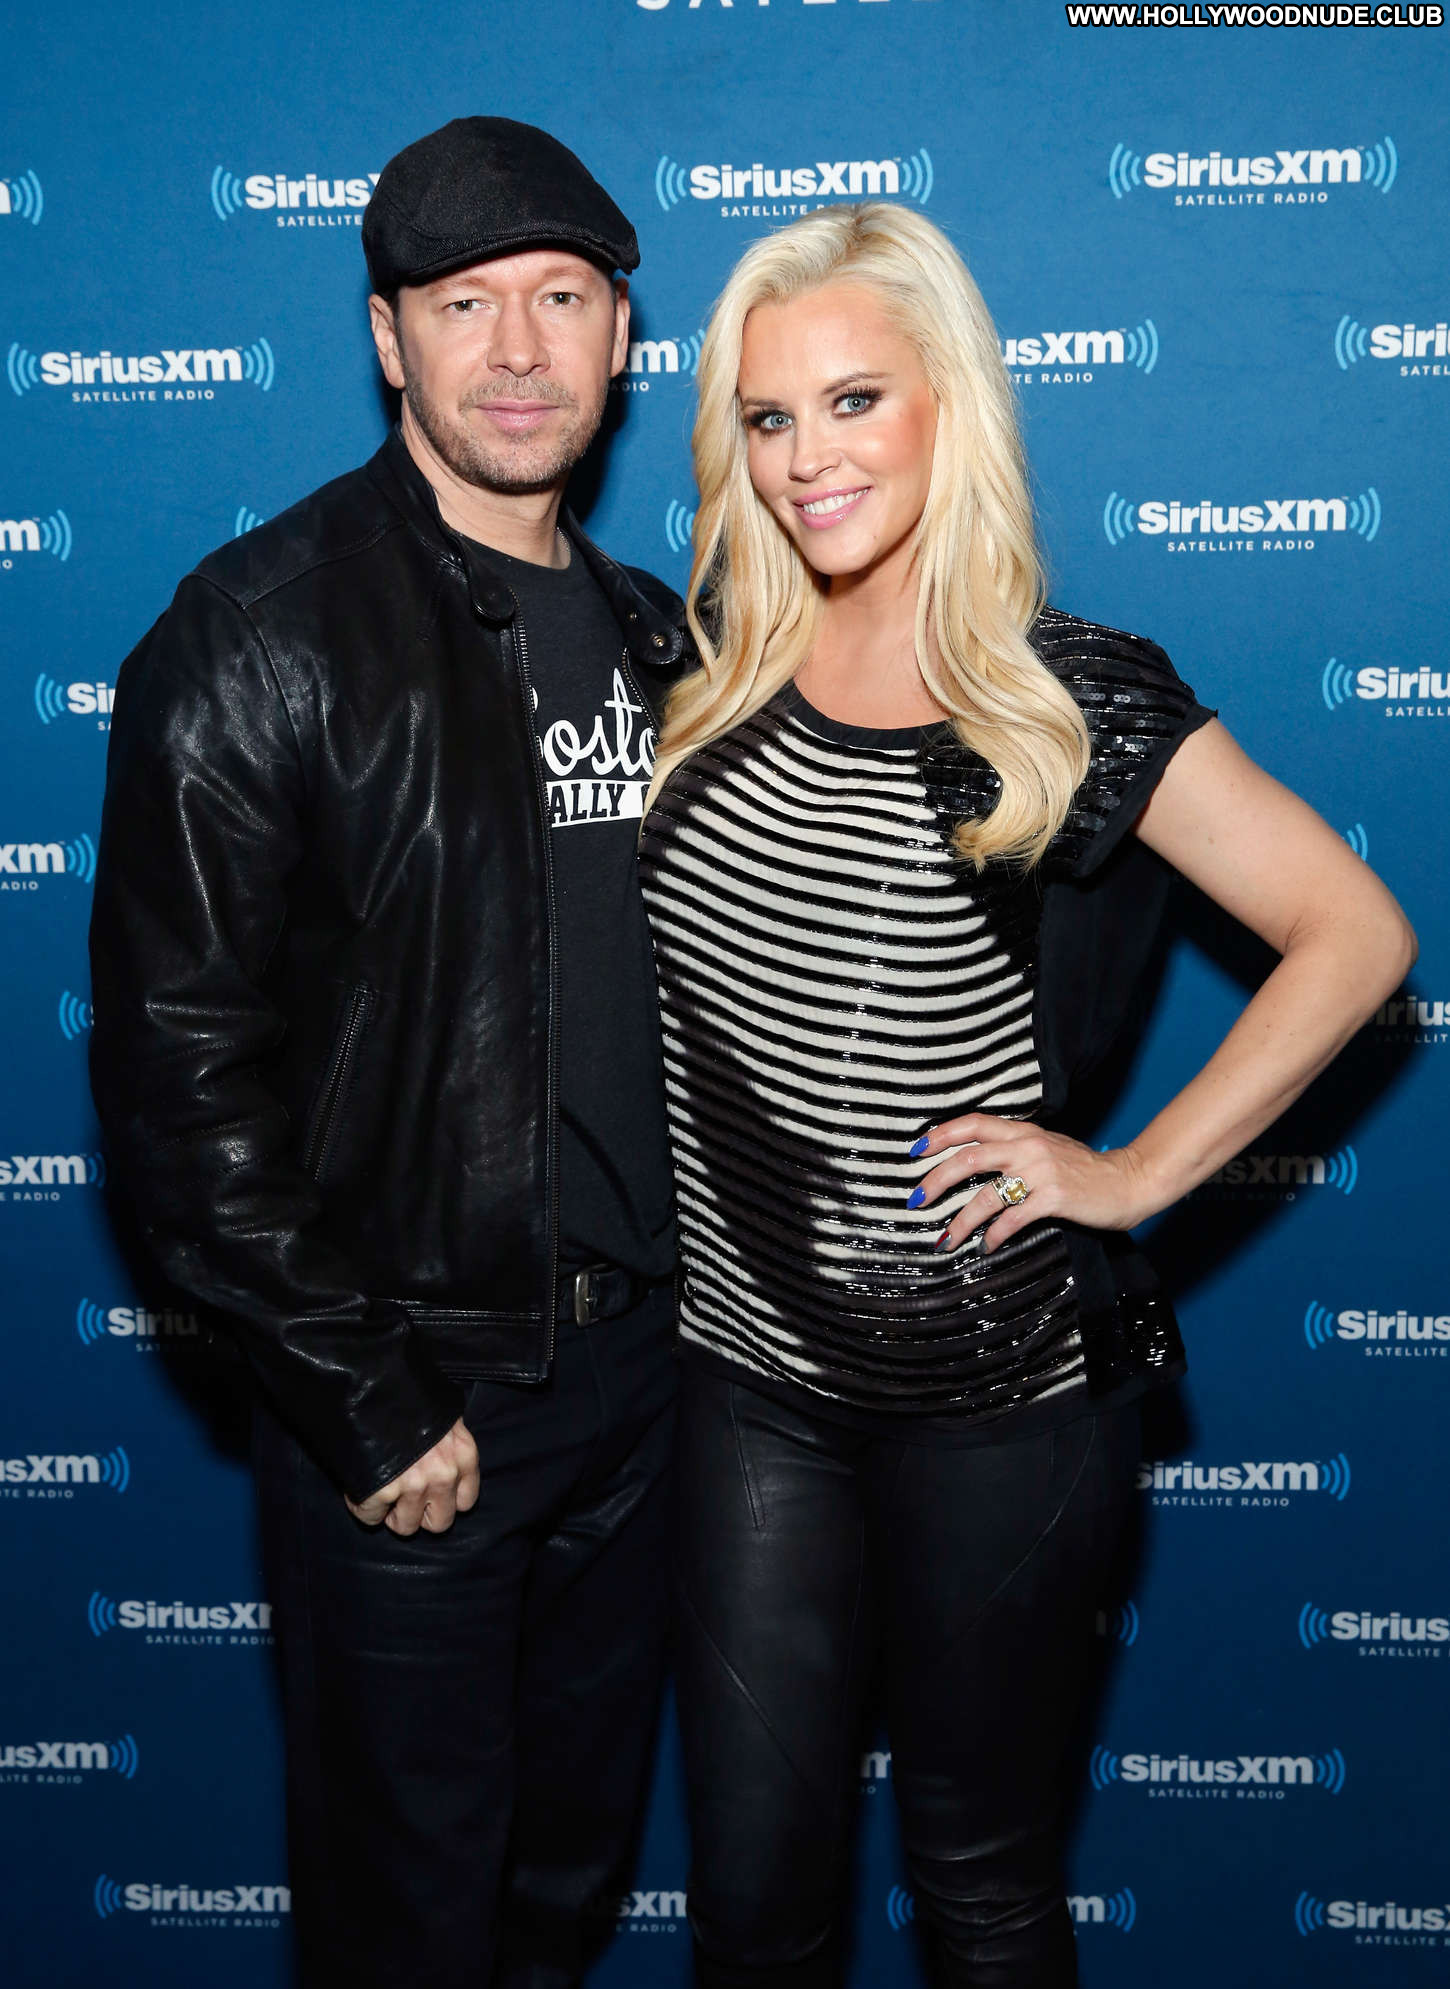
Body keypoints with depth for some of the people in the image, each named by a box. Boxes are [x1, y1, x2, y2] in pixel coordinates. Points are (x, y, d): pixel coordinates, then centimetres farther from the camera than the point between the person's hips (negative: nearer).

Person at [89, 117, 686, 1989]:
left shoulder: (648, 634, 7)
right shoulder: (259, 638, -14)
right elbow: (180, 1062, -17)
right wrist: (366, 1403, -15)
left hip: (634, 1356, 6)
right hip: (411, 1380, -6)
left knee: (580, 1838, 23)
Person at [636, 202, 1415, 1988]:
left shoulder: (1080, 702, -11)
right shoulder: (713, 666, 0)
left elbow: (1353, 934, -9)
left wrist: (1136, 1172, -11)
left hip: (996, 1391, -3)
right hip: (744, 1368, 4)